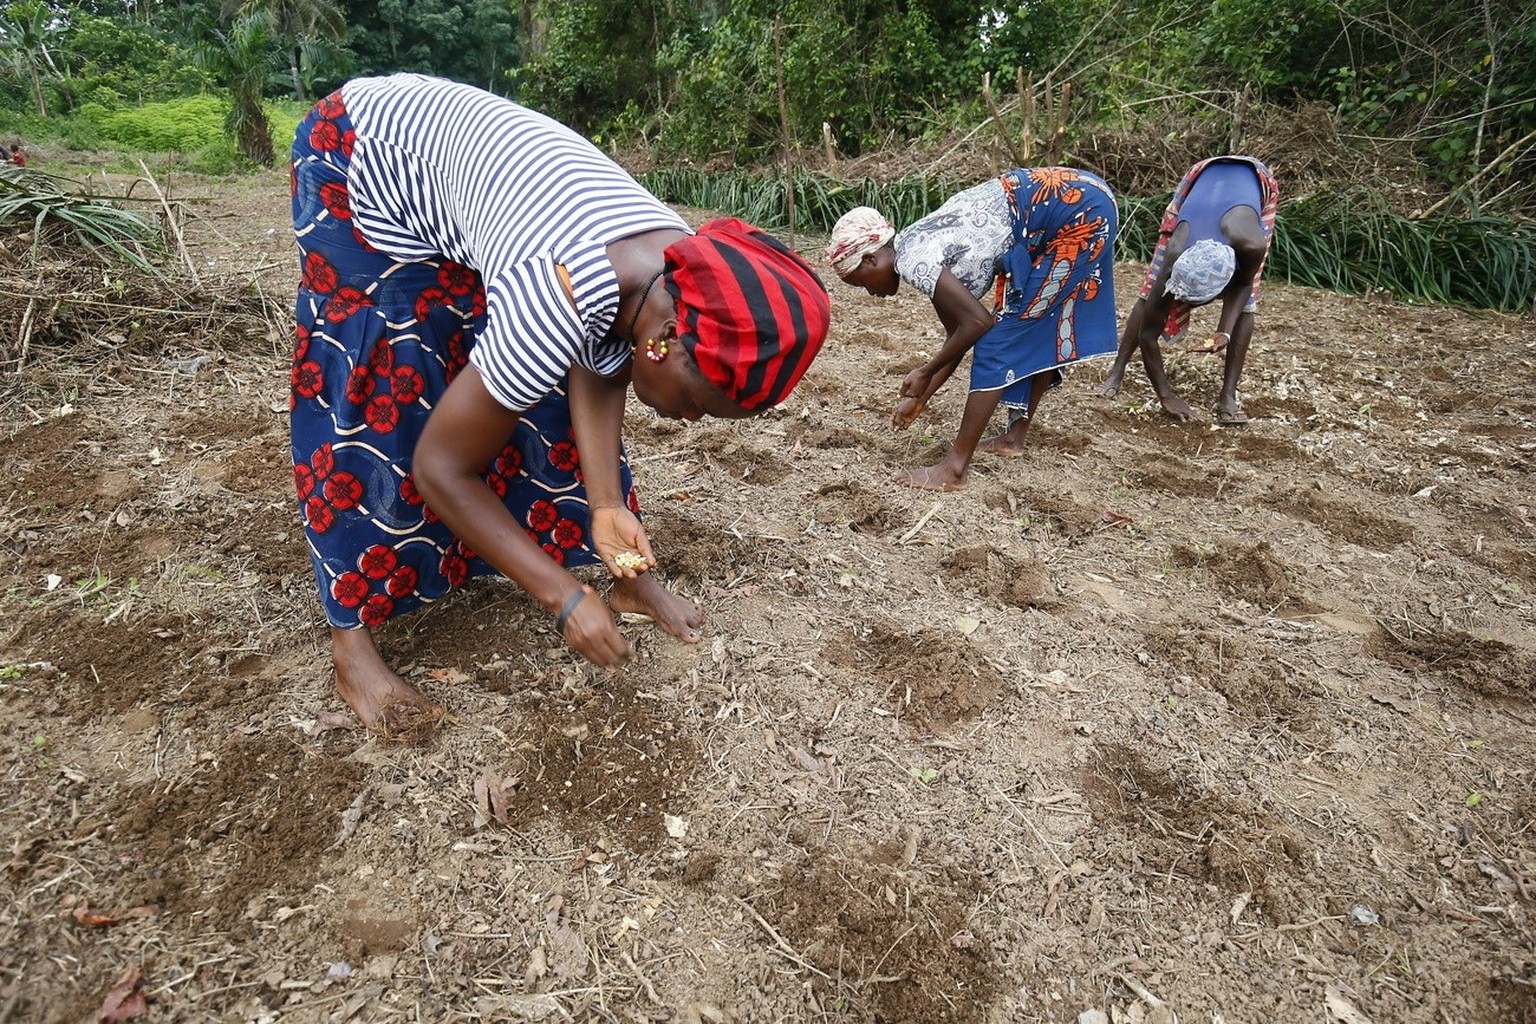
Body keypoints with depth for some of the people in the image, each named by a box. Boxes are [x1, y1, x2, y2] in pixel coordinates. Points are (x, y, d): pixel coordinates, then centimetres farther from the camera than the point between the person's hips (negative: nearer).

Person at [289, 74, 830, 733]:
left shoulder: (692, 281, -19)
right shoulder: (552, 307, -41)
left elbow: (598, 375, -5)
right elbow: (439, 465, -29)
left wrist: (607, 507, -16)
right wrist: (563, 598, -26)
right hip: (364, 159, -6)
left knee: (546, 388, 4)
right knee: (375, 399, -11)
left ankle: (628, 577, 16)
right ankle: (351, 640, 3)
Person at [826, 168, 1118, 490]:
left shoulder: (910, 259, -12)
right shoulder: (924, 252, 15)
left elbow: (977, 323, -13)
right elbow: (957, 334, 20)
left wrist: (926, 372, 0)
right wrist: (921, 398, 24)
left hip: (1073, 211, -9)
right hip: (1084, 205, 9)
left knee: (1000, 337, -7)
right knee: (1038, 329, 19)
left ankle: (955, 467, -3)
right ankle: (1015, 436, 32)